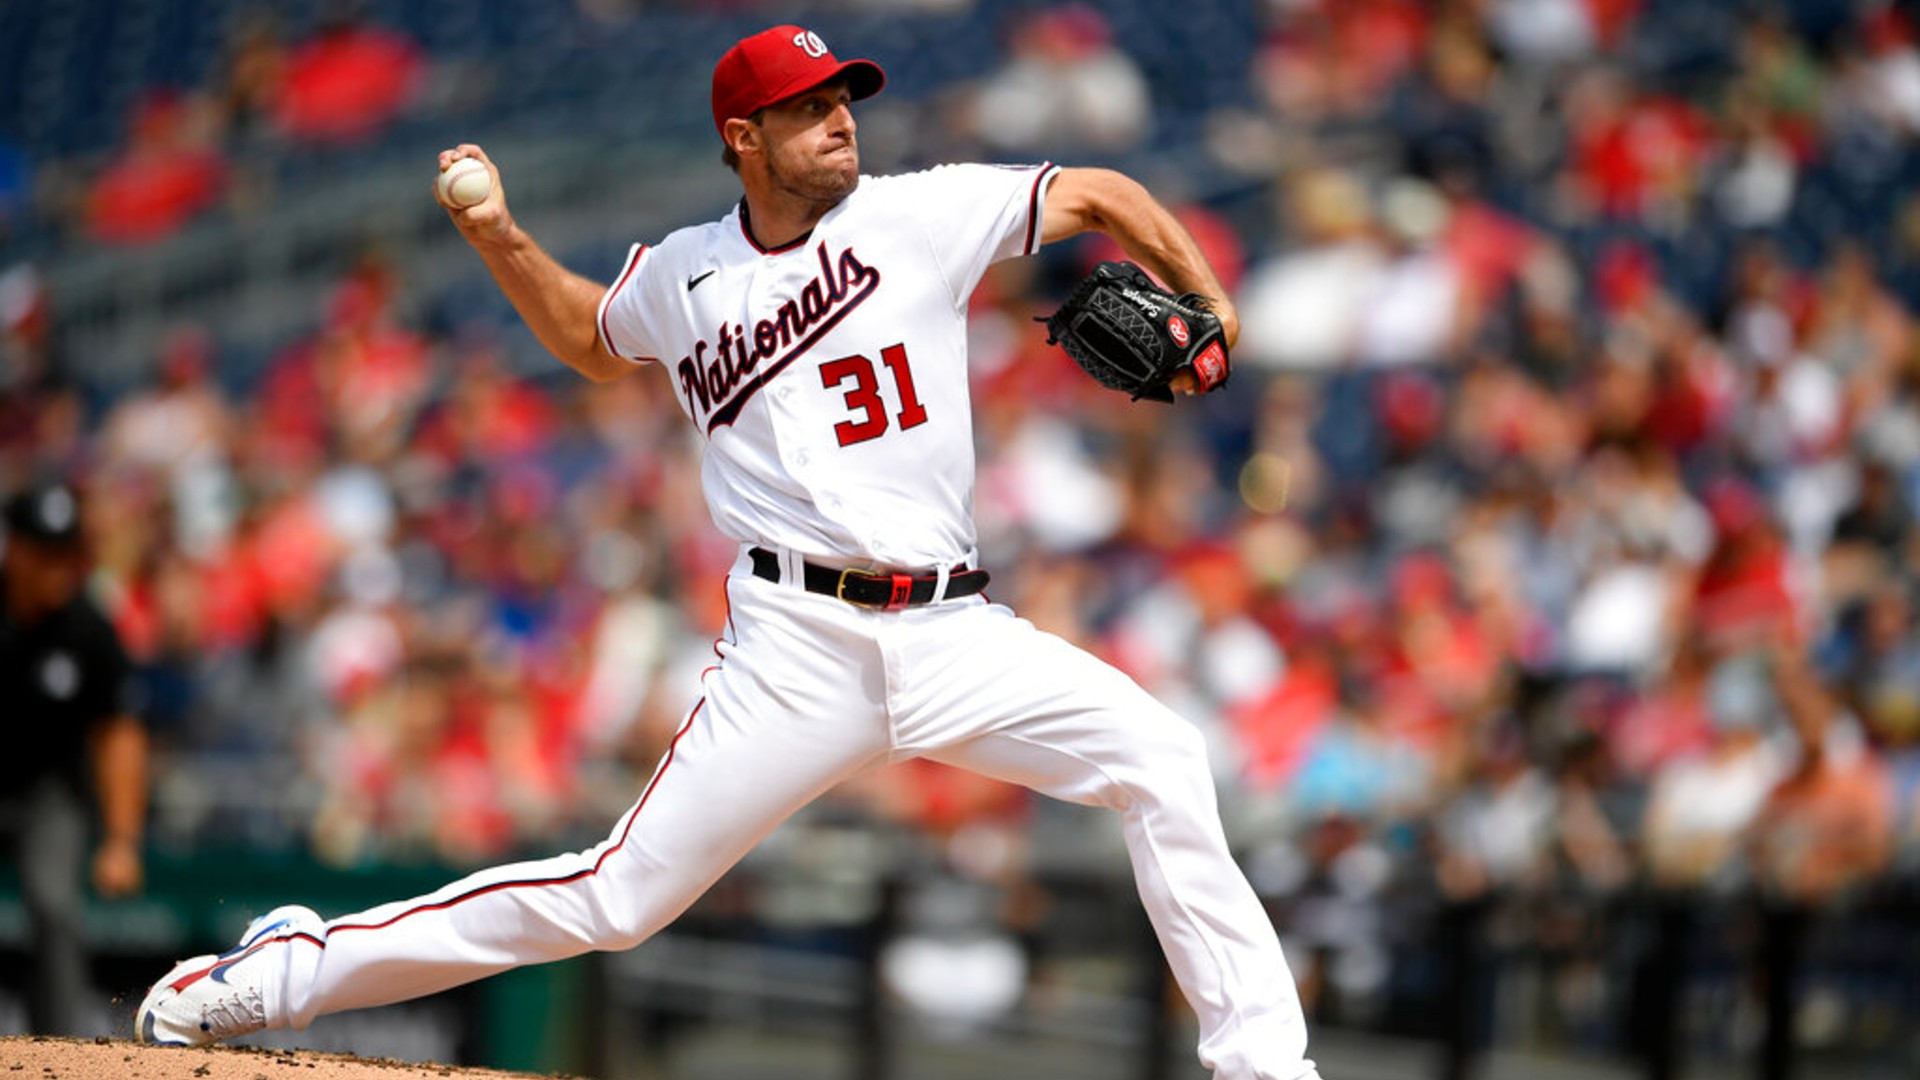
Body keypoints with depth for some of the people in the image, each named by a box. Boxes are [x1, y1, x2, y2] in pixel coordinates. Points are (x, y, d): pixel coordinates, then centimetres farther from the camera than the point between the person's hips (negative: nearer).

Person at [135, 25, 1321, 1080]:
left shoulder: (922, 213, 4)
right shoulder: (680, 277, 8)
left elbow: (1101, 194, 10)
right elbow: (590, 338, 31)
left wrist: (1208, 302, -3)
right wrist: (499, 239, 16)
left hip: (953, 633, 1)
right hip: (799, 642, -1)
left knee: (1161, 757, -17)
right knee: (619, 897, -7)